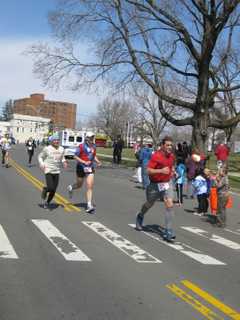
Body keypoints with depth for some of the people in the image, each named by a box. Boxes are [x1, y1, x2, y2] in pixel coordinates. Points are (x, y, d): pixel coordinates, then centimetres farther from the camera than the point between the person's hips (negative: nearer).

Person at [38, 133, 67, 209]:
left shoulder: (61, 149, 6)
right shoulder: (47, 149, -6)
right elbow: (40, 157, 5)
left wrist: (64, 162, 3)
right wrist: (42, 164, -12)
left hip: (57, 172, 4)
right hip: (48, 171, -4)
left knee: (53, 190, 5)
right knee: (50, 188, -17)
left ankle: (47, 202, 29)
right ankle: (45, 189, 20)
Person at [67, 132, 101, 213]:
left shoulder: (93, 147, 3)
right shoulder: (81, 146, -13)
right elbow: (75, 156, -10)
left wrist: (97, 161, -1)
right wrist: (84, 162, -21)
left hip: (90, 168, 3)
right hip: (81, 167, -3)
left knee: (90, 187, -8)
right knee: (79, 185, 14)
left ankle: (89, 206, -7)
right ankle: (71, 188, 51)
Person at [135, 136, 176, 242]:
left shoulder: (172, 156, 1)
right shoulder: (156, 156, -19)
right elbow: (149, 171, -24)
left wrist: (171, 171, 8)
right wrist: (161, 170, -35)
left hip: (167, 183, 4)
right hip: (155, 184, -3)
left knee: (170, 205, -14)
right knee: (149, 204, 17)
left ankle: (168, 232, -8)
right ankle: (140, 217, 51)